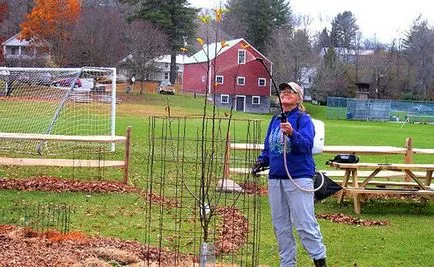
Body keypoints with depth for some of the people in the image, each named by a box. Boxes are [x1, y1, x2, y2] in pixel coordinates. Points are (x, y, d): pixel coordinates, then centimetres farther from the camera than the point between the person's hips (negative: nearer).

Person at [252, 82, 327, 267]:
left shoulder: (303, 119, -4)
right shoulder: (275, 120, 14)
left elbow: (307, 144, -20)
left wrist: (292, 133, -37)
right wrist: (261, 161, 2)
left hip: (299, 178, -7)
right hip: (275, 178, 7)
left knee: (304, 223, -9)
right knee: (280, 225, 12)